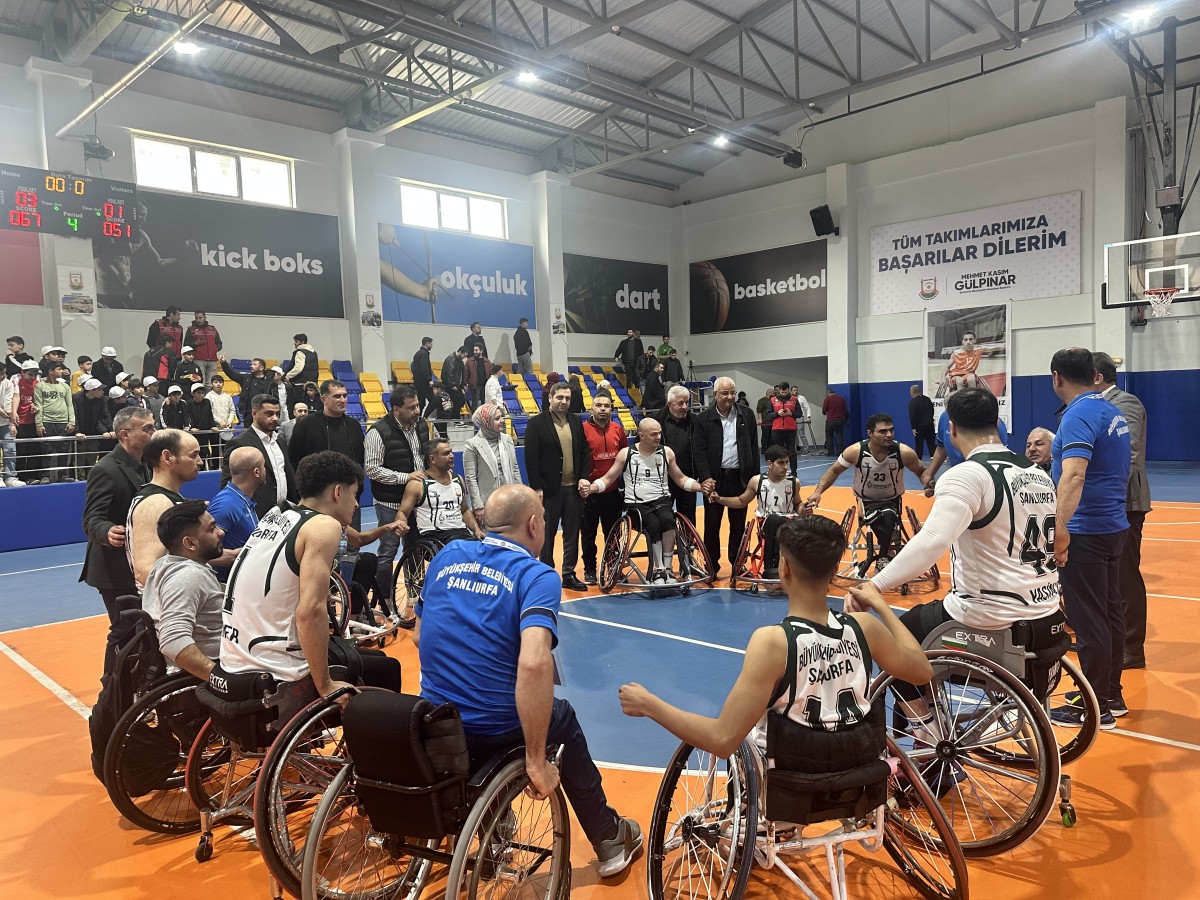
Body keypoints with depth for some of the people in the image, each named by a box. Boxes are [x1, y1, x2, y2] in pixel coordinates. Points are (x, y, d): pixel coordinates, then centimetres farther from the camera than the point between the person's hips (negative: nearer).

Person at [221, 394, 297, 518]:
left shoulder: (281, 440, 15)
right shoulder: (238, 444, -8)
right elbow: (227, 484, -11)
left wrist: (297, 501, 10)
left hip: (286, 510, 6)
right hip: (260, 515, -6)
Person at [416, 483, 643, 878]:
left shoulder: (446, 557, 2)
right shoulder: (537, 576, -14)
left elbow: (420, 638, 13)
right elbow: (533, 663, -30)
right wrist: (537, 761, -21)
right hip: (495, 734, -5)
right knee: (561, 716, 27)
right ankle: (609, 840, 40)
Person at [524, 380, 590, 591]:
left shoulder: (576, 421, 11)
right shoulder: (536, 423, -5)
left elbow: (584, 453, 13)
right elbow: (531, 458, -8)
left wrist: (584, 477, 0)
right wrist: (537, 488, -13)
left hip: (573, 488, 5)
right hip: (550, 489, -4)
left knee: (572, 534, 10)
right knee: (547, 534, 6)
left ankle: (569, 575, 21)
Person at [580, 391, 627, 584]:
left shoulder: (618, 429, 4)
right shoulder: (583, 429, -9)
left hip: (613, 492, 3)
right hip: (590, 492, -3)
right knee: (588, 533, 7)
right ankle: (589, 570, 20)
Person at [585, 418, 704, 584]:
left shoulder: (666, 452, 7)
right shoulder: (626, 453, 1)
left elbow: (681, 479, 15)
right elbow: (608, 479, 6)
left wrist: (702, 487, -1)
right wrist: (591, 488, -14)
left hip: (661, 501, 2)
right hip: (636, 504, -2)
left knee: (668, 520, -32)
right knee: (653, 524, -33)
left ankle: (667, 568, -22)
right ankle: (658, 570, -21)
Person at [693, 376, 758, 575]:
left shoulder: (747, 415, 6)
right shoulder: (703, 419, -1)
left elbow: (754, 448, 8)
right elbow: (699, 452, -5)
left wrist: (755, 477, 4)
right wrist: (705, 477, -15)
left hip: (740, 478, 2)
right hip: (715, 479, -2)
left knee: (738, 524, 10)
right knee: (712, 524, 3)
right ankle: (711, 566, 14)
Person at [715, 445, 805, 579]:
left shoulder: (794, 482, 3)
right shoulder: (757, 481, 2)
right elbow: (741, 501, 15)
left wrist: (803, 509, -4)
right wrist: (719, 499, 2)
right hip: (766, 523, 0)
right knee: (773, 519, -36)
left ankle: (772, 568, -26)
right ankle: (770, 567, -27)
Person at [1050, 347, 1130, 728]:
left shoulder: (1079, 415, -19)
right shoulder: (1113, 411, 11)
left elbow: (1074, 474, -33)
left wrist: (1060, 527, -41)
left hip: (1085, 532, -10)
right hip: (1114, 525, 10)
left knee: (1089, 622, -1)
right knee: (1111, 614, 17)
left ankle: (1095, 708, 9)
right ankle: (1111, 695, 29)